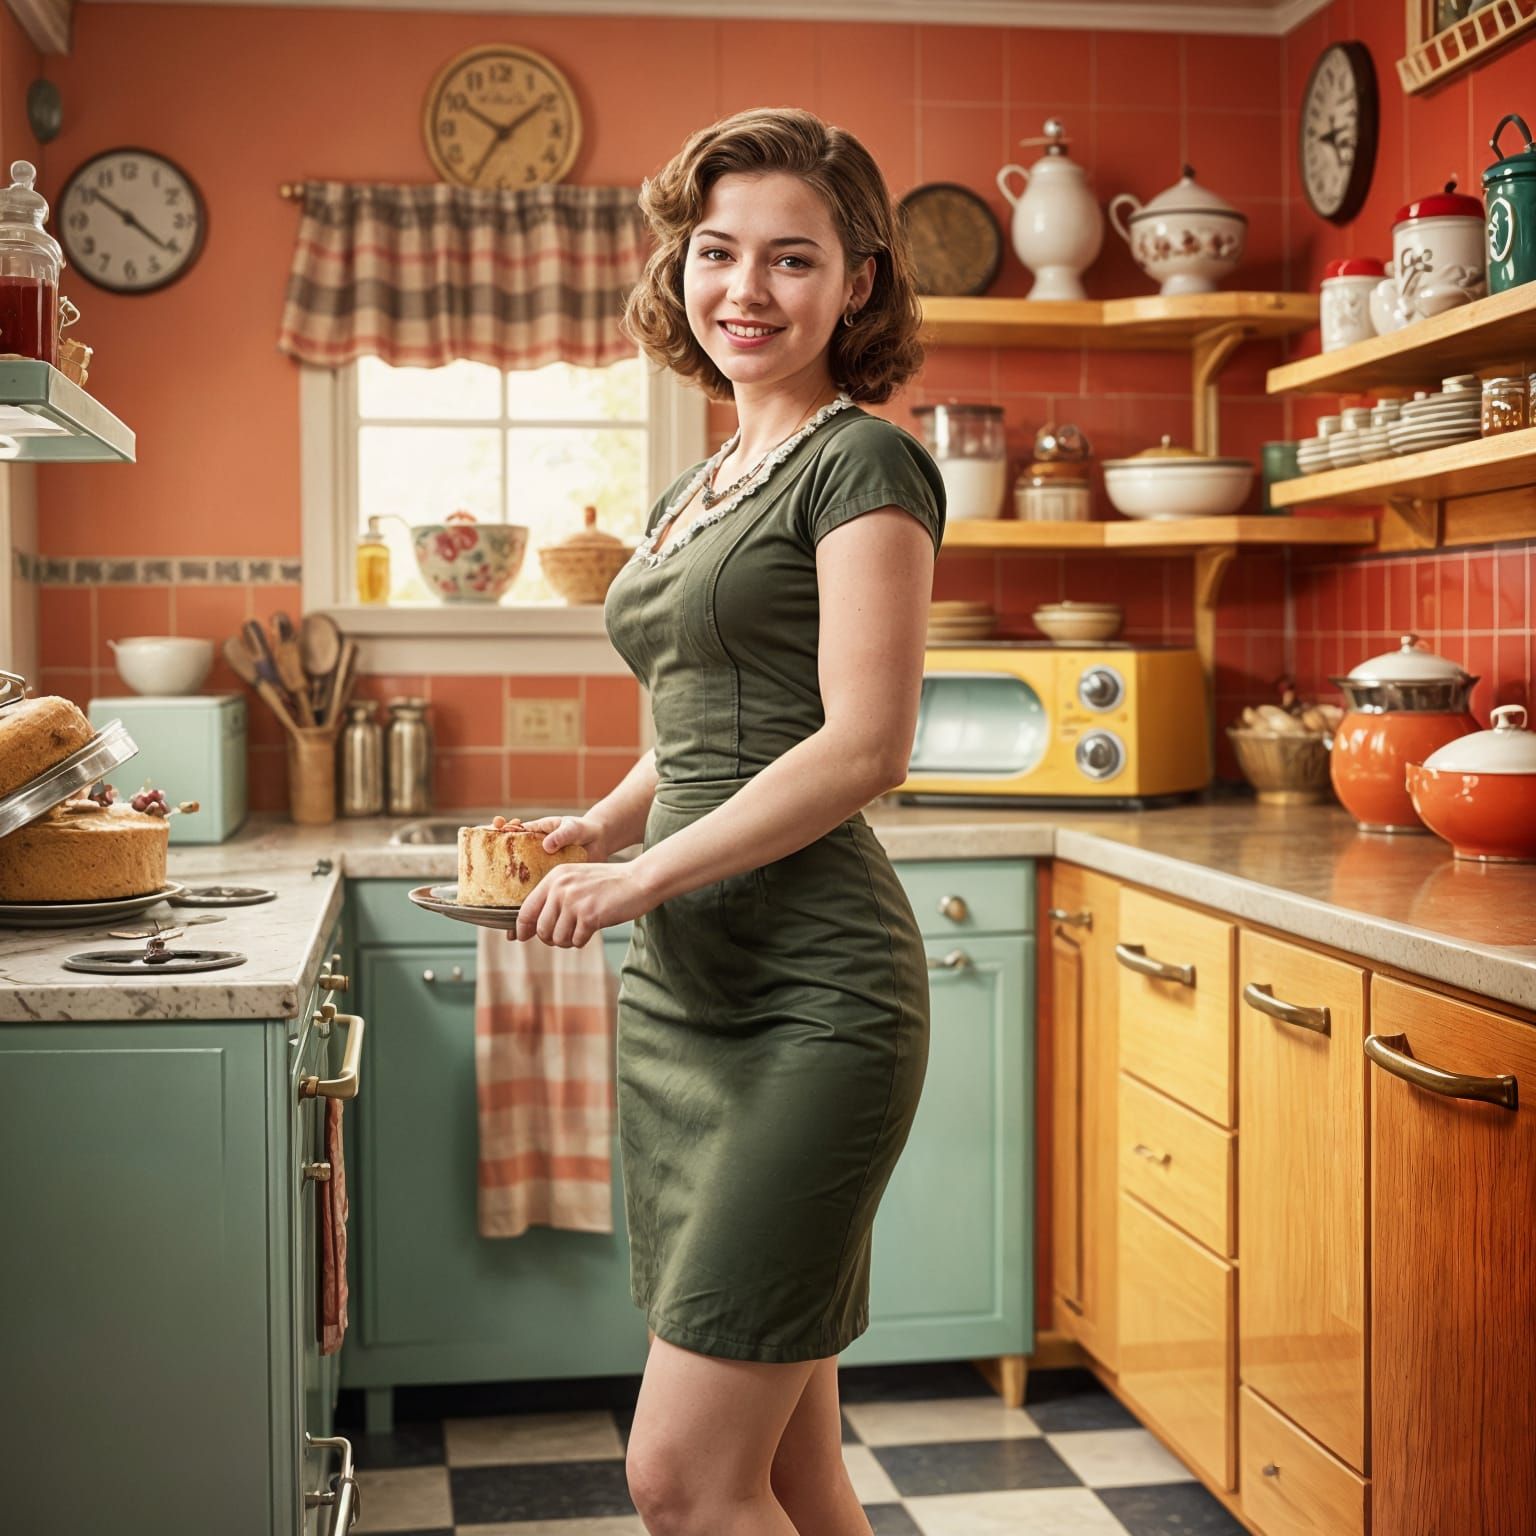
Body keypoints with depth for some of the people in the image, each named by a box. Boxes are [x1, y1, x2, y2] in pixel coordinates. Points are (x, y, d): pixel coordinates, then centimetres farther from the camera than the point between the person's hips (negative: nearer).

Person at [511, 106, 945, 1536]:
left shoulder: (864, 463, -5)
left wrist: (646, 874, -14)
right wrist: (597, 824, 9)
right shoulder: (693, 492, 19)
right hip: (681, 992, 8)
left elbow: (863, 745, -15)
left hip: (809, 997, -8)